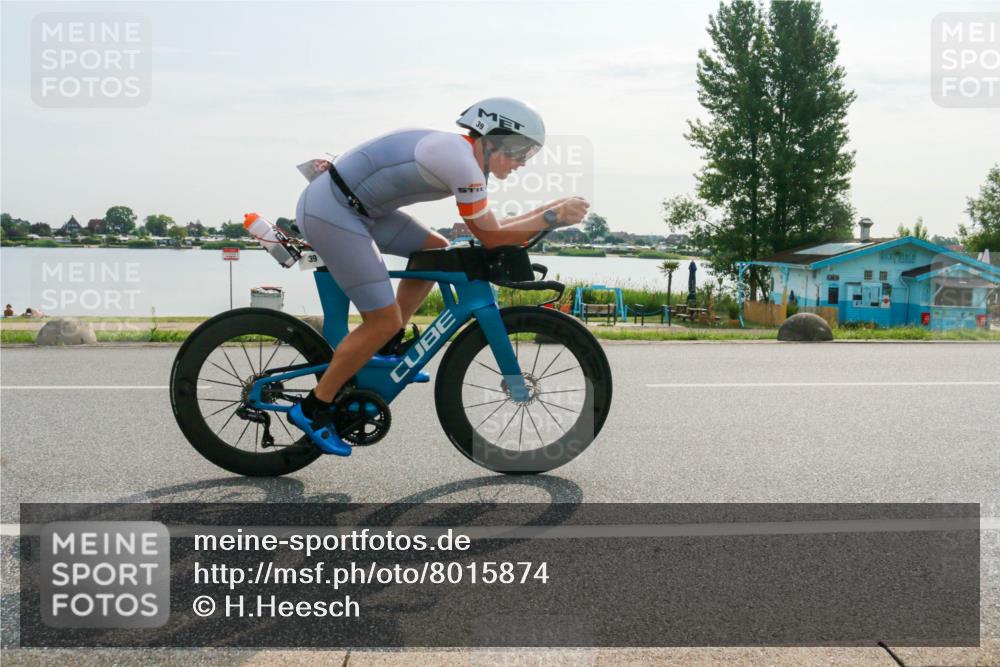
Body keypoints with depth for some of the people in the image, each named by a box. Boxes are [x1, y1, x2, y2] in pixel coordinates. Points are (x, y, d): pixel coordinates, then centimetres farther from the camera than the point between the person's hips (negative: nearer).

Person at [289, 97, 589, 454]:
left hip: (352, 206, 10)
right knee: (385, 320, -9)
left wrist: (549, 209, 11)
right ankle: (313, 409, 3)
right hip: (329, 213, -10)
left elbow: (487, 227, 17)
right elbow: (491, 237, -14)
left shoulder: (460, 155, 13)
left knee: (435, 250, 14)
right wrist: (554, 218, -9)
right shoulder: (460, 160, -17)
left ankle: (388, 350, 19)